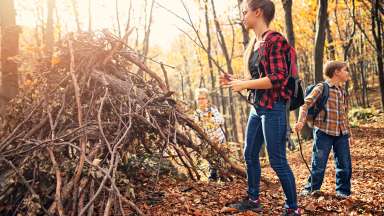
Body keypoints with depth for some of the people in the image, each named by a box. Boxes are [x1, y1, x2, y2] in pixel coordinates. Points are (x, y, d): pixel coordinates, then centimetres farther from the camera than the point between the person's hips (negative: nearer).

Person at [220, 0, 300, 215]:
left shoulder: (275, 40, -13)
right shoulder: (255, 44, 14)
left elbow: (278, 78, -20)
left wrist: (244, 84, -19)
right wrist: (235, 80, 8)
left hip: (273, 108, -9)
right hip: (257, 107, 9)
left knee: (277, 160, -3)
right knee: (250, 154, 15)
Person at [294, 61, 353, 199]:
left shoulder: (342, 92, 15)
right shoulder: (321, 88, -5)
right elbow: (306, 103, -14)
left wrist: (349, 133, 23)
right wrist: (301, 121, -27)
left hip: (341, 134, 6)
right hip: (324, 132, -6)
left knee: (344, 164, 7)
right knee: (319, 164, 3)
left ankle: (342, 190, 23)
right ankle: (311, 188, 21)